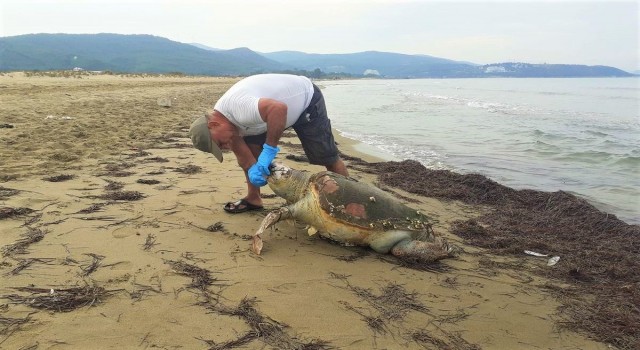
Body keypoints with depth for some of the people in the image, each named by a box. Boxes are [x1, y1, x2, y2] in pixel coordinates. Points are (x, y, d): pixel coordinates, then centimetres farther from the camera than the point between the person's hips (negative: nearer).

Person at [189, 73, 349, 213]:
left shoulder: (237, 106, -38)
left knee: (327, 157, -9)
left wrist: (269, 149, -44)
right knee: (249, 145, -2)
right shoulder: (225, 119, -8)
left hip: (306, 99, -8)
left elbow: (279, 109, -51)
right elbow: (242, 154, -5)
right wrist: (252, 169, -25)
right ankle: (253, 198, 9)